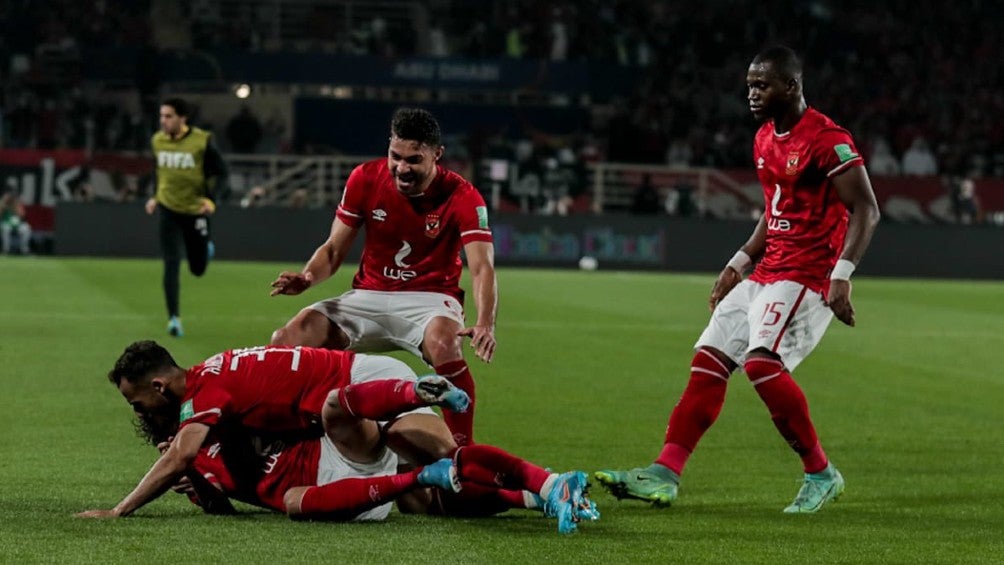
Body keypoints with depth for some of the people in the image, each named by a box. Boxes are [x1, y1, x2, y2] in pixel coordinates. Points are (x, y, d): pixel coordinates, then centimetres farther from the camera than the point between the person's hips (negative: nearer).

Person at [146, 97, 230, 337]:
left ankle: (206, 247, 47)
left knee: (198, 269, 11)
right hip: (169, 210, 2)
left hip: (196, 211, -2)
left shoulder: (202, 142, -15)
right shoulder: (157, 141, -1)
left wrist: (212, 198, -25)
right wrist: (156, 196, 10)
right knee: (171, 265, -12)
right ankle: (174, 318, -11)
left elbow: (222, 173, -10)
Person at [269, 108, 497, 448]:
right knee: (286, 341, -15)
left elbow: (482, 267, -25)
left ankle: (463, 450, -26)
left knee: (445, 344, -39)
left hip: (429, 300, -4)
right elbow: (335, 249, 4)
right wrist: (307, 278, -19)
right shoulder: (365, 179, -5)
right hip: (369, 297, 4)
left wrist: (485, 324, -44)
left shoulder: (462, 197, -14)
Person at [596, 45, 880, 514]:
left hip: (809, 277, -9)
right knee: (709, 360, 3)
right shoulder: (765, 141, 14)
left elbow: (865, 210, -17)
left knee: (762, 362, -23)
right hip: (766, 275, 9)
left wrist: (841, 275, -24)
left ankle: (821, 474, -9)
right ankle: (665, 474, 4)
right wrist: (740, 263, 19)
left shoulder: (827, 140, -14)